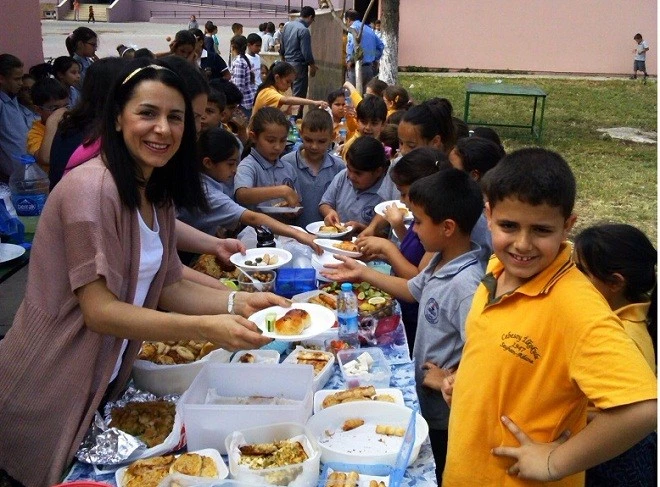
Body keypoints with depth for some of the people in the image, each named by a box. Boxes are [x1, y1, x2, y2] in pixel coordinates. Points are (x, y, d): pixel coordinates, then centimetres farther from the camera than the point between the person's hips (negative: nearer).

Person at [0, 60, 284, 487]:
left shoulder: (157, 194, 4)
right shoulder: (91, 188, -23)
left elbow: (166, 288, 4)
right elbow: (99, 310, -25)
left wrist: (237, 302, -11)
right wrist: (206, 329, -33)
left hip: (103, 385, 8)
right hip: (48, 399, -8)